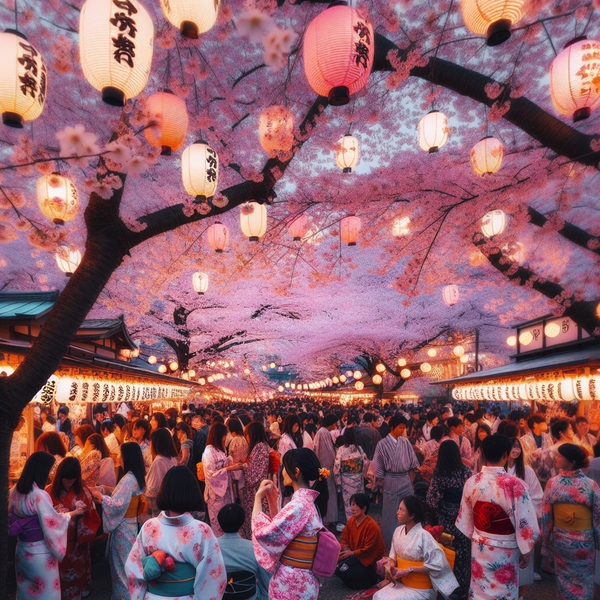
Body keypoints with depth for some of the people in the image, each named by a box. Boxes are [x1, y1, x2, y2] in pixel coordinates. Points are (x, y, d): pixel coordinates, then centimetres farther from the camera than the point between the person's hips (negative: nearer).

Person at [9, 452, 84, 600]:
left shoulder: (15, 491, -2)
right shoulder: (40, 495, -25)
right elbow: (52, 522, -21)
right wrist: (71, 514, -5)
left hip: (21, 549, 7)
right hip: (40, 553, -7)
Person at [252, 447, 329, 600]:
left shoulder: (298, 506, -26)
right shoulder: (308, 501, 4)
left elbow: (262, 532, -23)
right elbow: (278, 528, 13)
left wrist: (258, 497, -13)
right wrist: (272, 499, 7)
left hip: (290, 585, -8)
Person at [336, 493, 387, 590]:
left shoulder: (372, 526, -23)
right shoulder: (351, 520, -1)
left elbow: (369, 550, -19)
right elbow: (344, 539, 9)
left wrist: (352, 553, -19)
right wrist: (345, 549, -12)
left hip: (370, 560, -7)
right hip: (356, 554, 7)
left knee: (343, 572, -21)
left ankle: (372, 577, -1)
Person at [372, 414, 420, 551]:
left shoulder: (405, 442, 2)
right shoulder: (383, 444, -9)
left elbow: (412, 463, 9)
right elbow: (378, 468, -1)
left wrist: (411, 481, 5)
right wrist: (383, 482, -1)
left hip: (406, 481, 4)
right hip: (391, 482, -4)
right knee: (390, 514, 5)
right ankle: (388, 543, 21)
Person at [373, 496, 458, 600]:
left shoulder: (423, 536, -21)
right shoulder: (399, 531, 2)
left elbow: (436, 566, -21)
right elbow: (393, 555, 12)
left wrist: (408, 570, -21)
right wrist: (390, 565, -12)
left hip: (420, 590, -6)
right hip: (400, 583, 6)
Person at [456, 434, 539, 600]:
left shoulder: (471, 482, -11)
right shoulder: (515, 485, -24)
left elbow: (465, 520, 2)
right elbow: (525, 523, -17)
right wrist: (525, 553, -1)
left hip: (479, 547, 3)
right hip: (504, 552, -3)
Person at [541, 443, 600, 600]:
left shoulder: (552, 483, -17)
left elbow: (546, 516, -10)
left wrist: (546, 541, 4)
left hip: (561, 540, 0)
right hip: (585, 541, 0)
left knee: (565, 579, 20)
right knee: (584, 579, 20)